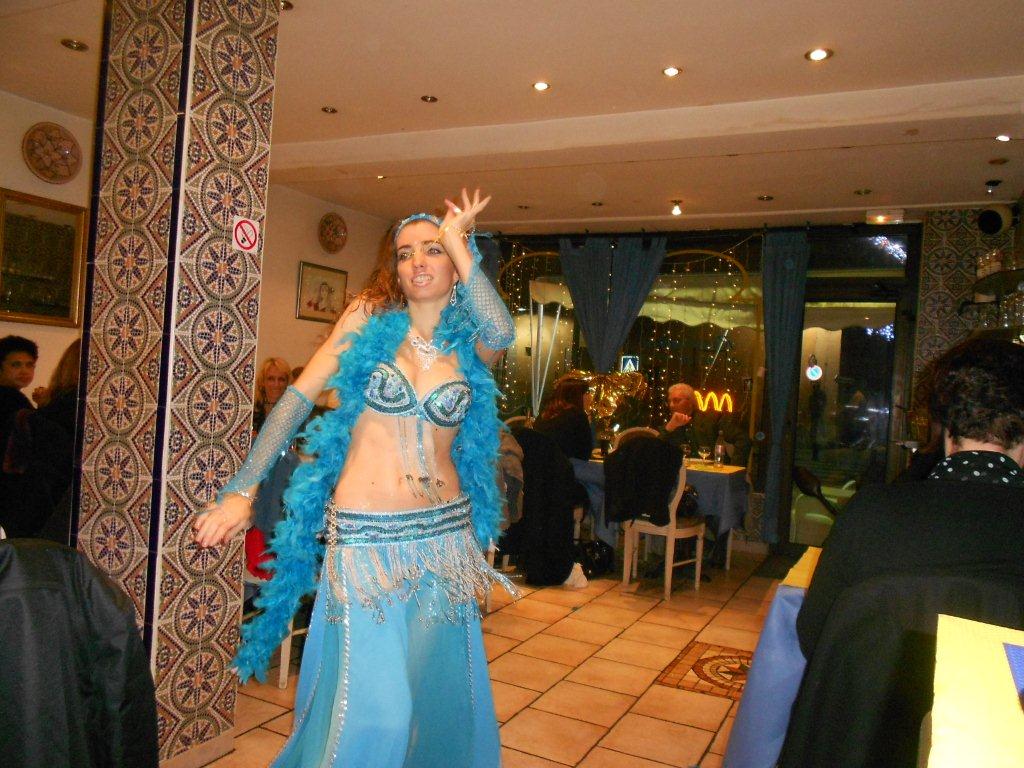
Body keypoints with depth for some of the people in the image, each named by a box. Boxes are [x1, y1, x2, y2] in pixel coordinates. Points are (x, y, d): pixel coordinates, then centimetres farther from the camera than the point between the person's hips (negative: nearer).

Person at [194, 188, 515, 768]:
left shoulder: (470, 343, 4)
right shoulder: (370, 318, 0)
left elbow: (502, 333, -20)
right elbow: (297, 399, -1)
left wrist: (457, 242, -12)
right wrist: (243, 490, -3)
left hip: (446, 536, 3)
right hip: (366, 536, -2)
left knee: (440, 692, 15)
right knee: (373, 708, -2)